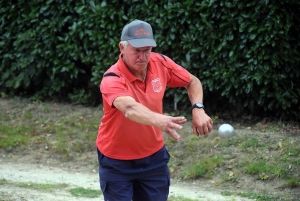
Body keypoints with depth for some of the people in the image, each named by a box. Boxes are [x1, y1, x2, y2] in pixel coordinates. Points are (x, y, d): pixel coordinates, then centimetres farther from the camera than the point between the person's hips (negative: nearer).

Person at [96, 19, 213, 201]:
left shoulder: (160, 63, -11)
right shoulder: (112, 80, -28)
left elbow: (193, 82, 7)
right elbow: (129, 108, -49)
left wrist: (198, 108, -13)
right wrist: (159, 121, -68)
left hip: (154, 157, 5)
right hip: (117, 162, -4)